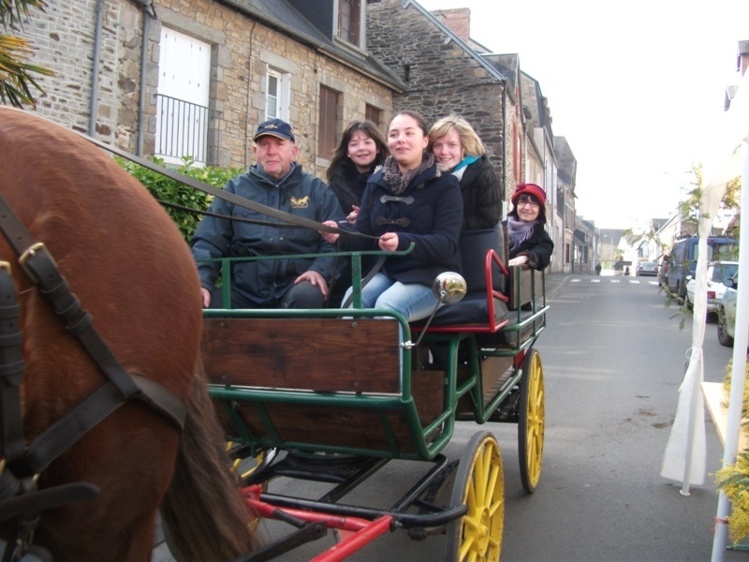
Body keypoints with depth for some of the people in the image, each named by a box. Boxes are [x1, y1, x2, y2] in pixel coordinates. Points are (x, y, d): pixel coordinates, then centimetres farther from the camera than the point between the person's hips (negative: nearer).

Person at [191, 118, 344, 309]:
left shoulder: (316, 190, 11)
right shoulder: (235, 189, 13)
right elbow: (208, 242, 9)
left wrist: (320, 269, -16)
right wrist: (202, 282, -9)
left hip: (295, 287, 0)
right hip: (244, 291, 1)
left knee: (307, 295, -35)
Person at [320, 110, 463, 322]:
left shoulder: (444, 184, -2)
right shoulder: (377, 183, 12)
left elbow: (446, 243, -14)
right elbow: (363, 235, 8)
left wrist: (402, 242, -32)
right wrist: (340, 236, -16)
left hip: (430, 275, -4)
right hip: (386, 272, 4)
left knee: (386, 306, -32)